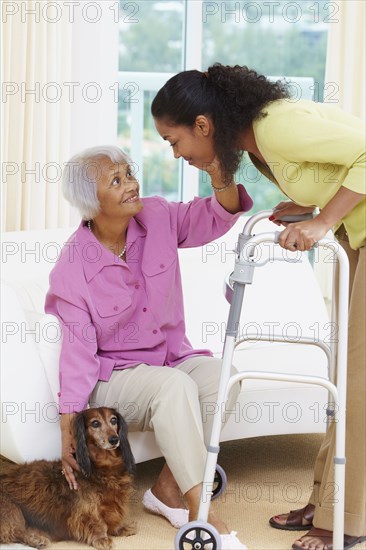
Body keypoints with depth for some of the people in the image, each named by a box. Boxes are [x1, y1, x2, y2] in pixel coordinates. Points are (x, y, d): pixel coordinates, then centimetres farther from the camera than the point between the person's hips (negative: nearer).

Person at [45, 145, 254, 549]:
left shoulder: (157, 217, -4)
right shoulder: (72, 268, -16)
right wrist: (67, 433, -19)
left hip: (172, 359, 5)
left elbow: (219, 216, -2)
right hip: (112, 377, -5)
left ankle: (167, 489, -16)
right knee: (175, 386, -35)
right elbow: (78, 349, -16)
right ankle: (201, 513, -35)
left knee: (222, 375, -28)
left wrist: (219, 173, -26)